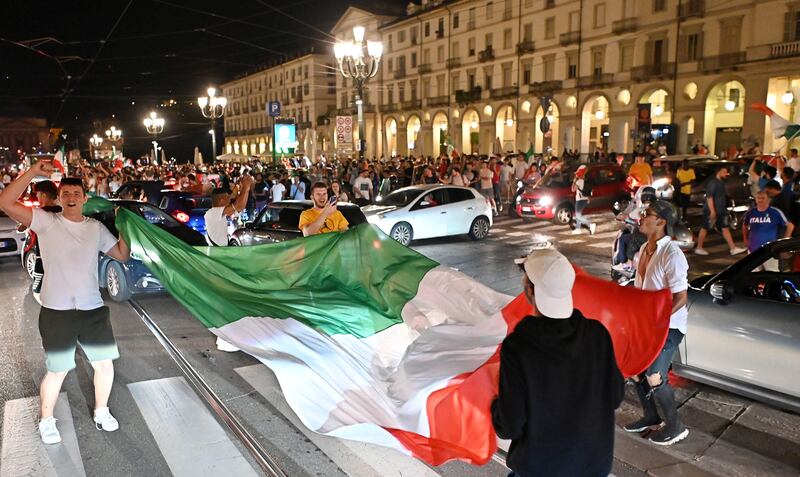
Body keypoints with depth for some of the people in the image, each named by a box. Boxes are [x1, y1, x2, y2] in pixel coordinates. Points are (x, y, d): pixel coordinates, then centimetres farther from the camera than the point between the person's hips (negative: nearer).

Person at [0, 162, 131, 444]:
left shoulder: (96, 227, 7)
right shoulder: (46, 222, -4)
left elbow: (123, 255, 9)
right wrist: (32, 172, -20)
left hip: (93, 309, 3)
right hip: (56, 312, -3)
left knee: (105, 365, 11)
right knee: (57, 371, 8)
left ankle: (101, 411, 34)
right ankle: (46, 421, 33)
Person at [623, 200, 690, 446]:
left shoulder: (671, 255, -22)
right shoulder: (644, 250, 4)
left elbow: (681, 298, -22)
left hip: (668, 326, -8)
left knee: (654, 377, -6)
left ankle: (675, 426, 18)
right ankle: (651, 417, 35)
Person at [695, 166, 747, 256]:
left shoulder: (721, 182, 13)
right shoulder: (713, 182, -15)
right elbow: (709, 197, -21)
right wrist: (712, 211, -25)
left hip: (721, 211, 9)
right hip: (711, 211, -9)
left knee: (725, 229, 6)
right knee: (705, 228, 1)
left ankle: (733, 248, 6)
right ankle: (699, 248, 10)